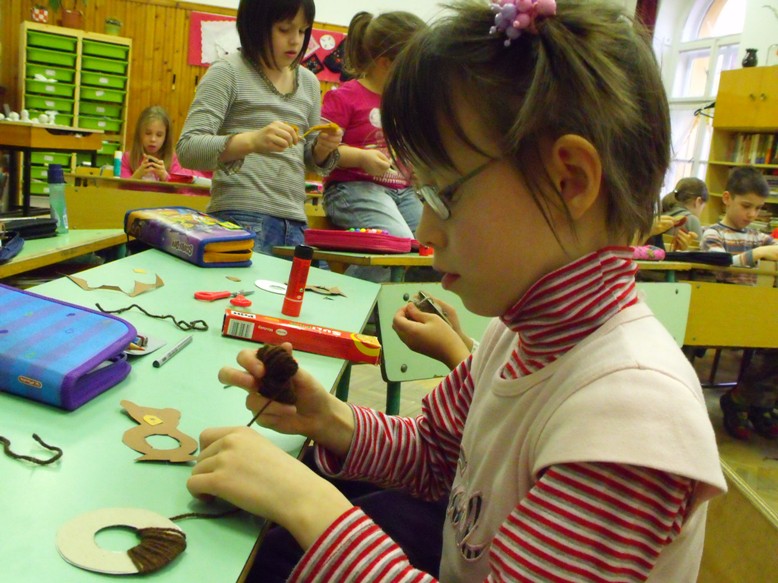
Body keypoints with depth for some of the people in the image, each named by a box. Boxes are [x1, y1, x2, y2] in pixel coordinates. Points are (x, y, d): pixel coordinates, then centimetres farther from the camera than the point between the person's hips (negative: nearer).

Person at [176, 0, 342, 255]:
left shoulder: (309, 82, 12)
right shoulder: (228, 72, -4)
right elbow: (187, 149, -13)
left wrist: (323, 147, -3)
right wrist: (251, 140, -30)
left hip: (294, 224, 5)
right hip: (241, 219, -5)